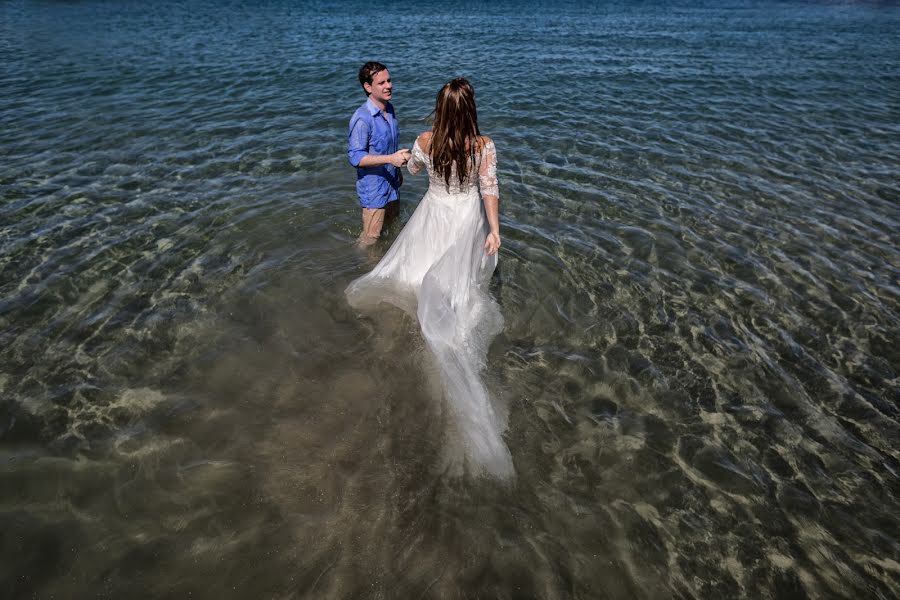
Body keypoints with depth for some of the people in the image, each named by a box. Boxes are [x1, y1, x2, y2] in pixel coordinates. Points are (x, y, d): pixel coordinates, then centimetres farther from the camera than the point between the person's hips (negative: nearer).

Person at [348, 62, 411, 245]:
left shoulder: (389, 109, 2)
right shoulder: (362, 118, -25)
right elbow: (355, 157, -27)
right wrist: (391, 158, -35)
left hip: (392, 183, 8)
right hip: (374, 189, -8)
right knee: (371, 238, 5)